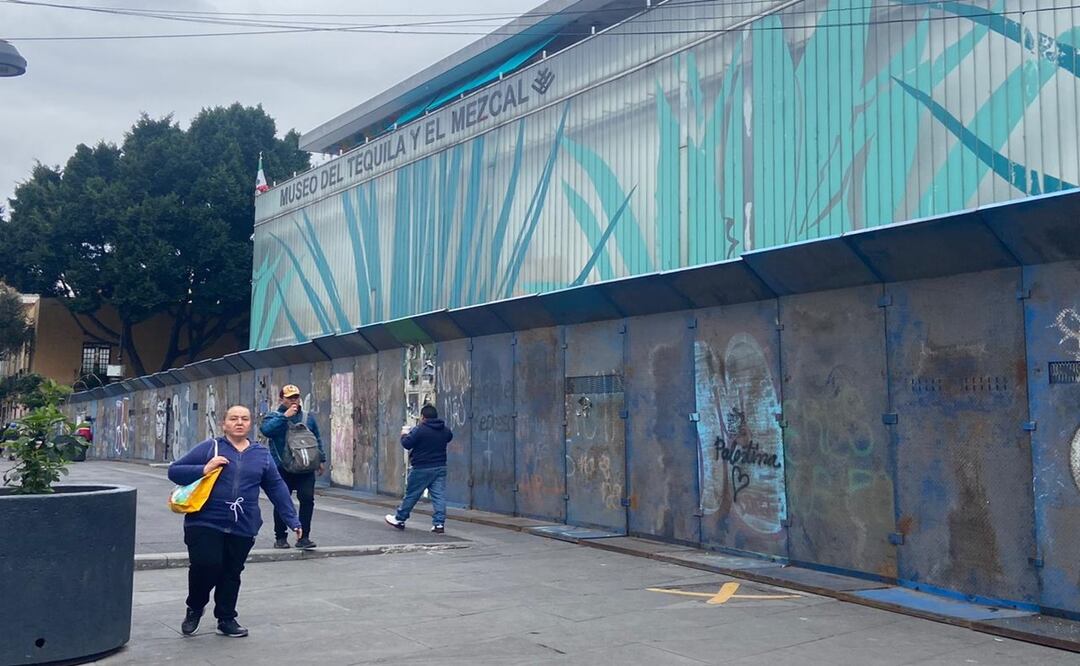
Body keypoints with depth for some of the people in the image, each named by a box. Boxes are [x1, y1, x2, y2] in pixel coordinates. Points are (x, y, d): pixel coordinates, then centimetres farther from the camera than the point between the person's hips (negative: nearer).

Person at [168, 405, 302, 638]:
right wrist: (203, 470, -15)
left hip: (242, 528, 3)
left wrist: (292, 520, 11)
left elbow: (276, 487, 14)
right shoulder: (209, 448, 1)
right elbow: (174, 471, 2)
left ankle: (226, 619, 27)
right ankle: (194, 609, 17)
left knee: (232, 573, 9)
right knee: (206, 566, -12)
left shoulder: (262, 455, 11)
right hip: (205, 523, -3)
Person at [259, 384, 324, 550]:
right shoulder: (274, 417, 2)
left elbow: (317, 439, 21)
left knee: (307, 499, -7)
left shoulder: (308, 417, 13)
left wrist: (321, 459, 18)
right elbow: (266, 429, -20)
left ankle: (304, 537, 1)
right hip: (282, 469, -2)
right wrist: (285, 416, -20)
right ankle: (280, 537, 16)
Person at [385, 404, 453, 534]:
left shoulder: (419, 430, -15)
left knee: (411, 495, 7)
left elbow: (406, 444, -14)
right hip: (440, 467, 5)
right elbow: (449, 436, 26)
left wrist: (404, 434, 5)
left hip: (421, 469, -5)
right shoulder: (445, 430, 5)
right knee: (439, 495, 2)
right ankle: (439, 523, -2)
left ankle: (399, 519, 21)